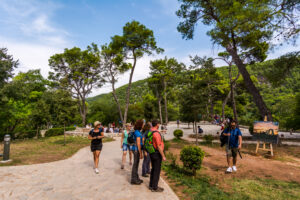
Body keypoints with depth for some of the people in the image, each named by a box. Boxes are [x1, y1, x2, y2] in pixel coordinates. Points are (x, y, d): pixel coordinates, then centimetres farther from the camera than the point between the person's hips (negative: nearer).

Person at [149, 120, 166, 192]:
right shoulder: (156, 133, -23)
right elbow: (159, 146, -24)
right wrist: (163, 156, -17)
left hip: (151, 153, 9)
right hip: (157, 154, -9)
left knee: (153, 169, 18)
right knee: (157, 170, 2)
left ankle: (151, 185, 27)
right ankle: (155, 187, 12)